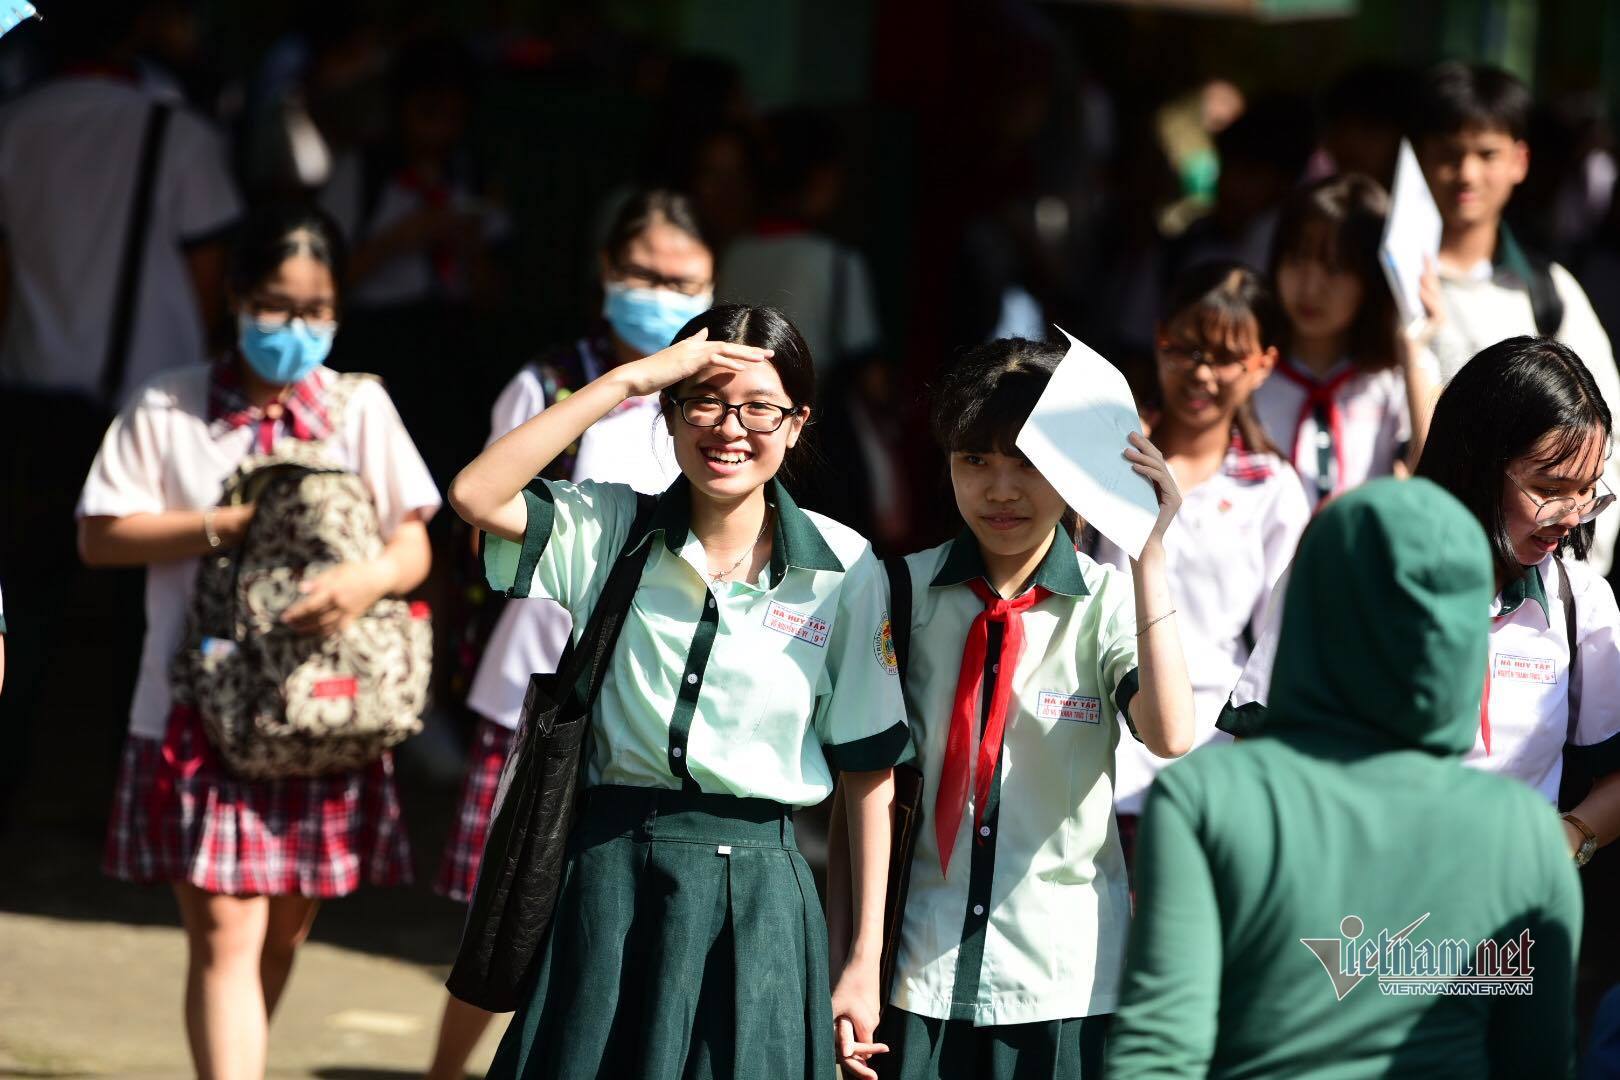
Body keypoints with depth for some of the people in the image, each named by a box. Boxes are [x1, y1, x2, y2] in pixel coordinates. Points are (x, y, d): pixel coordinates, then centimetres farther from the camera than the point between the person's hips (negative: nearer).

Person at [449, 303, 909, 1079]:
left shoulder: (844, 571, -3)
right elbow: (476, 496, -16)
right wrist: (628, 379, -15)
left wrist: (865, 963, -1)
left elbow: (868, 774, 0)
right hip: (610, 878, 1)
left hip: (756, 893, -1)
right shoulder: (611, 530, 2)